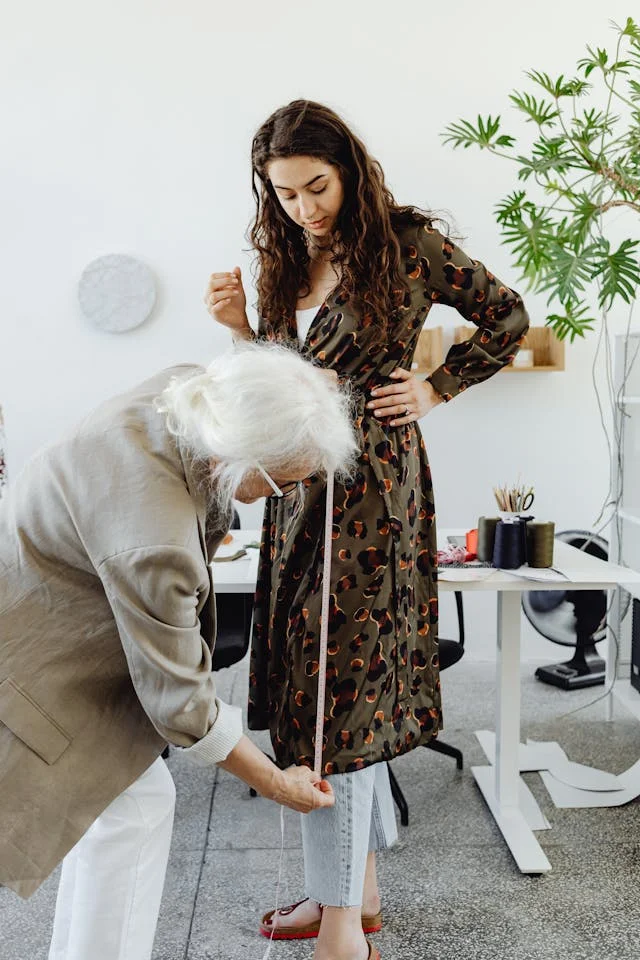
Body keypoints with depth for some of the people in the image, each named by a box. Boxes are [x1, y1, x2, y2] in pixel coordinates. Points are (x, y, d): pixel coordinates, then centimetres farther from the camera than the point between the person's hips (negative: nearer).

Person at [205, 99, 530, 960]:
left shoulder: (407, 243, -4)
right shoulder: (284, 264, 12)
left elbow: (508, 318, 5)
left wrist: (438, 387, -2)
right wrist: (240, 329, -3)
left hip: (371, 485, -6)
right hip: (301, 487, 6)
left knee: (341, 685, -6)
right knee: (336, 683, 10)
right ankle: (359, 888, 25)